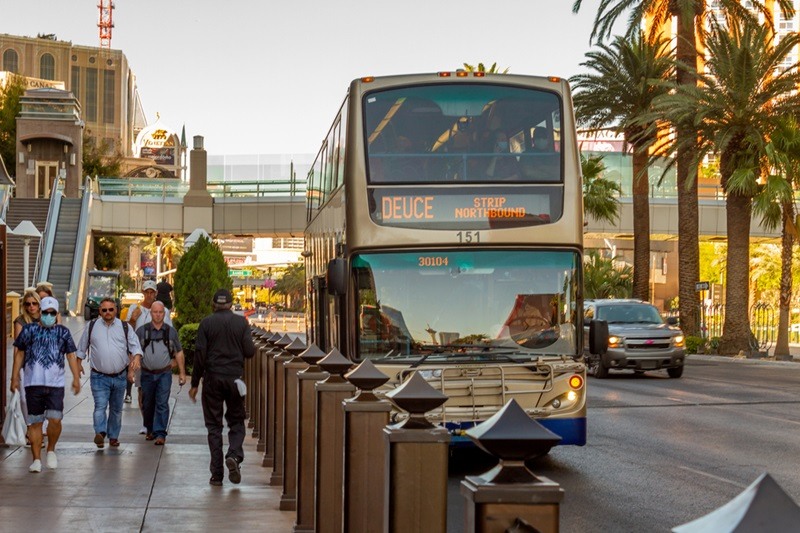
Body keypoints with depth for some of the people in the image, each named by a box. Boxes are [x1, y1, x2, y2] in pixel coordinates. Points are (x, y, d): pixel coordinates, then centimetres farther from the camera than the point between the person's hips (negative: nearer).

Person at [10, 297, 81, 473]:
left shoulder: (63, 332, 8)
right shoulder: (29, 330, 6)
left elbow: (71, 355, 10)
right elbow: (20, 354, 10)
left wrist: (76, 378, 2)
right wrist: (15, 377, 6)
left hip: (55, 385, 0)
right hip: (33, 384, 0)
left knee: (55, 419, -12)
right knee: (35, 423, 3)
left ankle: (51, 450, 14)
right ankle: (36, 459, 10)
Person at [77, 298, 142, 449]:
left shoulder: (125, 327, 6)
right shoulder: (92, 327, 5)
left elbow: (135, 346, 2)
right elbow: (82, 348, 15)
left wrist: (136, 357, -18)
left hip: (120, 376, 2)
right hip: (99, 377, -2)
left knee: (116, 409, 10)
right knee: (100, 406, -18)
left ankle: (113, 436, 20)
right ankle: (100, 433, -30)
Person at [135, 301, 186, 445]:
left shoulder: (171, 331, 5)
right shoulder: (142, 331, 3)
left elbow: (179, 352, 11)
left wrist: (182, 373, 9)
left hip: (164, 374, -1)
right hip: (147, 374, 1)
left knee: (162, 404, -10)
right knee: (147, 404, 10)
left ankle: (160, 434, -10)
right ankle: (150, 430, 28)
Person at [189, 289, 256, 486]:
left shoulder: (206, 323, -2)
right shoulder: (241, 322, 0)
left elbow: (199, 354, -5)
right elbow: (249, 351, -4)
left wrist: (194, 384, 0)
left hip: (212, 378, 0)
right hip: (235, 378, 0)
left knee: (214, 425, 6)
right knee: (236, 422, 12)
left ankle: (217, 473, 2)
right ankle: (234, 455, -16)